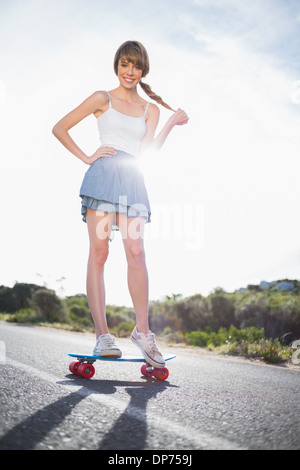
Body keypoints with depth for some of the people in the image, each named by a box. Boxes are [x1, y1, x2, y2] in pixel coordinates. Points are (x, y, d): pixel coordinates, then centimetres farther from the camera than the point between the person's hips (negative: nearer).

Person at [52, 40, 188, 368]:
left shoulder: (150, 110, 21)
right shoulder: (103, 99, 12)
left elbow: (148, 150, 7)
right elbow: (59, 128, 11)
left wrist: (172, 123, 0)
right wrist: (86, 158, 2)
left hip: (132, 180, 3)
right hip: (103, 173, -3)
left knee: (136, 253, -10)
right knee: (99, 251, -8)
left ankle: (142, 330, -5)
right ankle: (102, 334, -7)